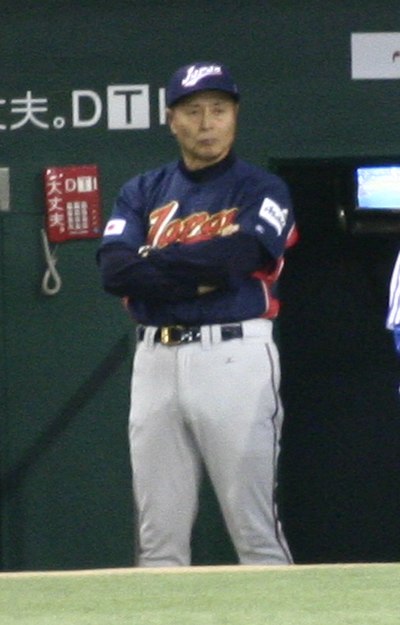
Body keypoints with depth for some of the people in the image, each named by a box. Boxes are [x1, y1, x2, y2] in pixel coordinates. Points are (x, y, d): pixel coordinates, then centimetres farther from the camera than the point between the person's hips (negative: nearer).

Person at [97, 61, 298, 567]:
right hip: (156, 359, 4)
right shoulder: (143, 193, 14)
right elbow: (114, 272, -2)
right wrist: (201, 275, -11)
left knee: (254, 526, -6)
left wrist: (153, 261, -4)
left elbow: (239, 254, -15)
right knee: (158, 537, 5)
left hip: (234, 356, -4)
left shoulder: (262, 191, 4)